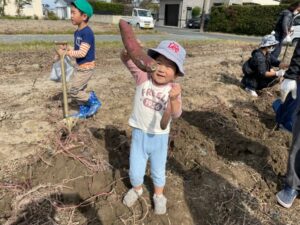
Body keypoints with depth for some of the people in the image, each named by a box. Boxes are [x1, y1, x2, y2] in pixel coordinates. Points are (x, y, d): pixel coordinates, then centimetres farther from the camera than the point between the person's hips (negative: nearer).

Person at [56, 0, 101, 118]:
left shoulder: (87, 32, -21)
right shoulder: (77, 32, 8)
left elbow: (82, 53, -25)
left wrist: (66, 53, -18)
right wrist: (67, 48, 0)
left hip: (86, 68, -9)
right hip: (80, 67, 9)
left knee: (74, 91, -4)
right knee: (79, 90, 16)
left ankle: (94, 102, 9)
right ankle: (83, 111, 28)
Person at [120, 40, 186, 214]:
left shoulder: (173, 89, -16)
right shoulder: (144, 77, -13)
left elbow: (176, 114, -30)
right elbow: (126, 59, -18)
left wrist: (174, 99, -50)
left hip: (160, 137, 0)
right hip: (139, 134, 1)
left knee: (158, 171, 21)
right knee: (135, 172, 15)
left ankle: (159, 195, 50)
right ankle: (137, 189, 48)